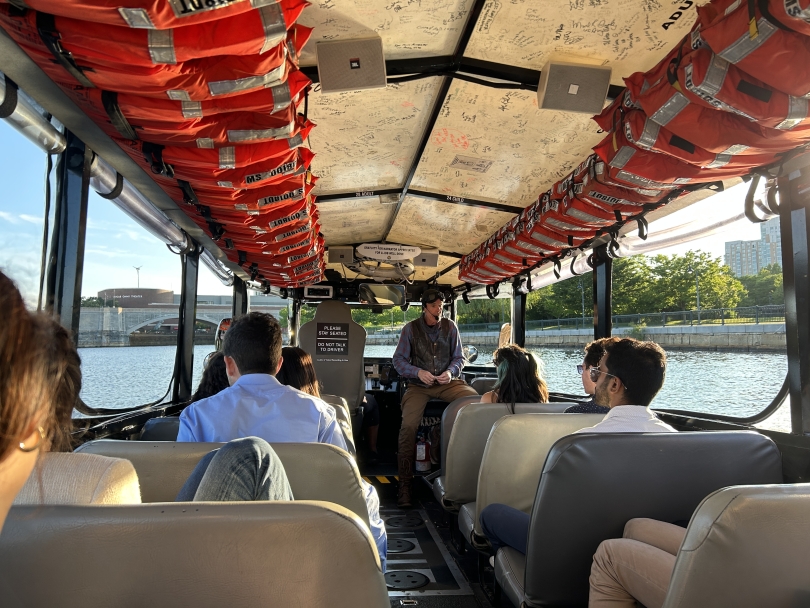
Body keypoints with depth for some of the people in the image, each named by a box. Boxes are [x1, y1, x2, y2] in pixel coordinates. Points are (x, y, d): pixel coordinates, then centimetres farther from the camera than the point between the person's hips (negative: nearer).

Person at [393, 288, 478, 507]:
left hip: (447, 382, 1)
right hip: (419, 385, -1)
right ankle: (404, 484, -13)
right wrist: (418, 372, -16)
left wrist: (451, 371, -12)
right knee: (408, 425, -26)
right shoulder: (410, 329, 2)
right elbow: (399, 360, 1)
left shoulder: (450, 327, 7)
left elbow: (459, 357, 10)